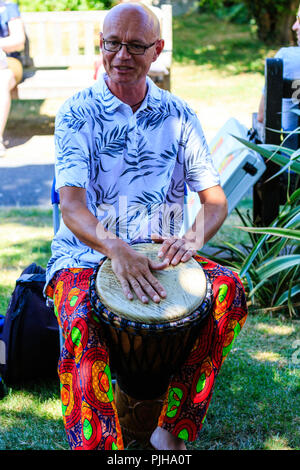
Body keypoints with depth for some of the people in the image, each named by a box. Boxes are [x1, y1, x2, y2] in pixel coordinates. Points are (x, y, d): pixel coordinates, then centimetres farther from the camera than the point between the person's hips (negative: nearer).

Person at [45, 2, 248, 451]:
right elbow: (71, 205, -16)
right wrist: (116, 249, -36)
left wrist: (193, 238, -20)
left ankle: (173, 431, -17)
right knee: (82, 326, -34)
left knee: (230, 290, -23)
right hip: (85, 254, -3)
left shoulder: (178, 115, 6)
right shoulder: (77, 113, -4)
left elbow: (215, 199, 4)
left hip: (160, 251, 3)